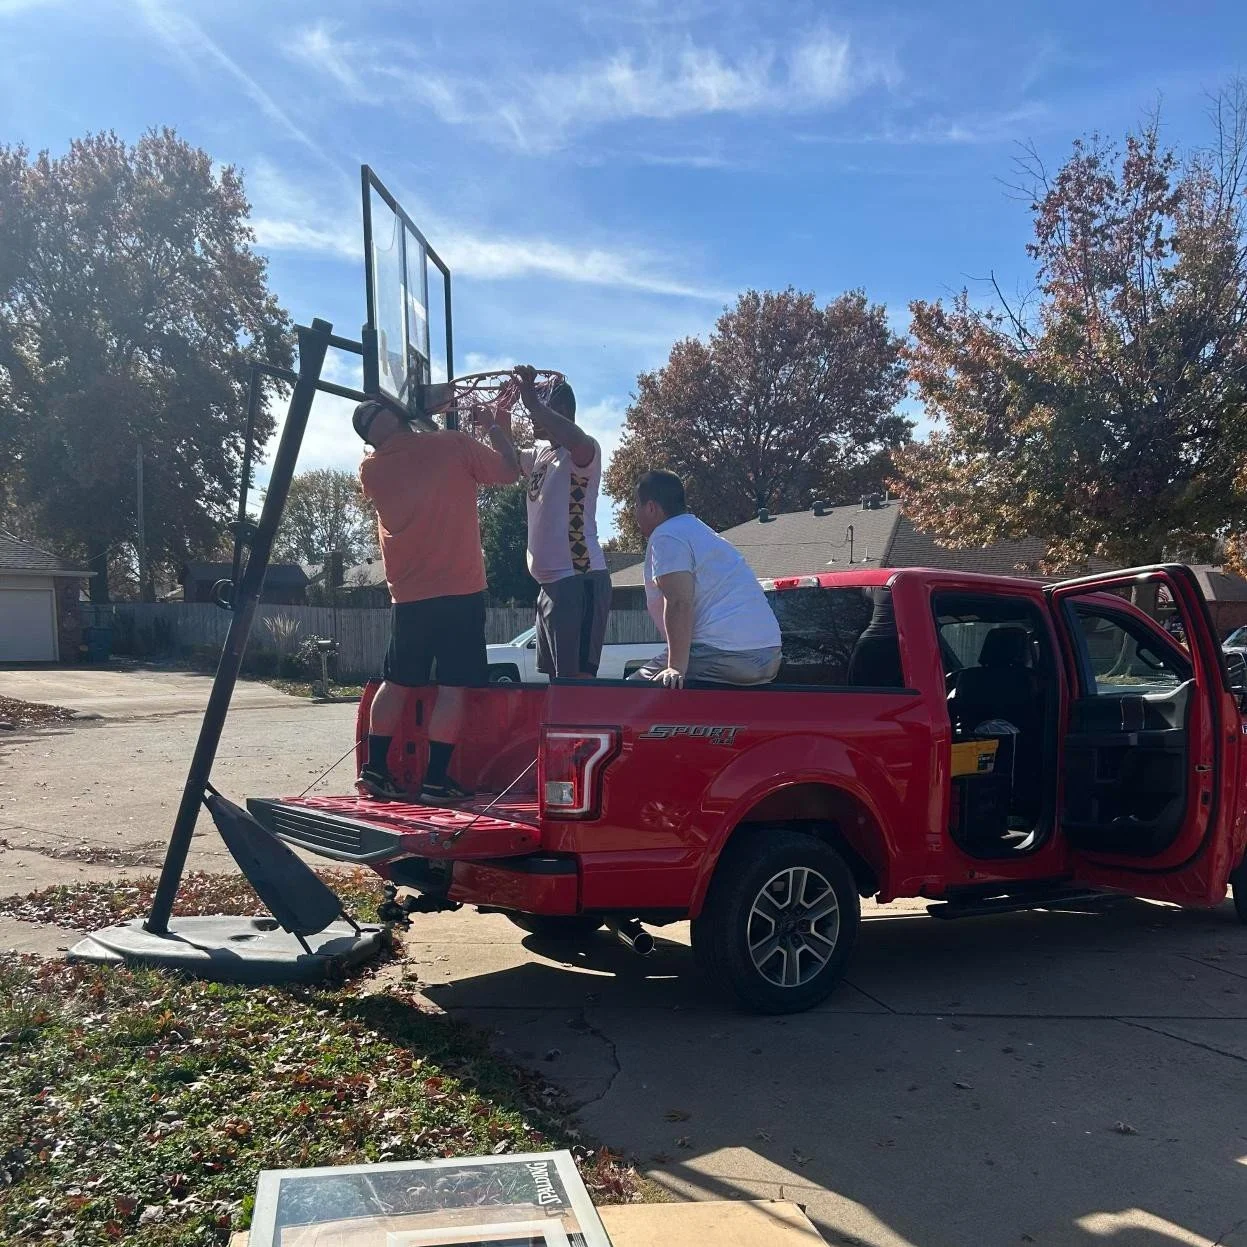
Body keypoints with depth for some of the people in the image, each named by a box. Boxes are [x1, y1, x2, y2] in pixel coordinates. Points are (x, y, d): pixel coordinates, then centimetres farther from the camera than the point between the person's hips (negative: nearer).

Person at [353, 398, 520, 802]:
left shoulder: (371, 469, 5)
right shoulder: (453, 444, -6)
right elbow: (509, 470, 3)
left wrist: (419, 427, 26)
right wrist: (492, 424, 16)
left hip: (408, 596, 4)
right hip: (461, 591, -4)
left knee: (396, 683, 15)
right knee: (452, 688, -2)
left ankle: (375, 770, 16)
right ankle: (435, 779, -3)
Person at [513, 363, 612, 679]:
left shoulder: (583, 452, -9)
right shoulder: (539, 457, 19)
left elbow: (577, 441, -32)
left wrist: (532, 400, -27)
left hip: (579, 580, -10)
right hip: (549, 583, 10)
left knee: (576, 678, -13)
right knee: (556, 677, 13)